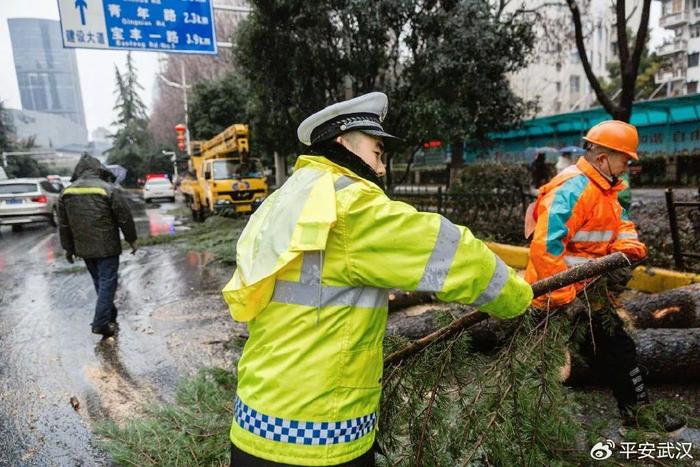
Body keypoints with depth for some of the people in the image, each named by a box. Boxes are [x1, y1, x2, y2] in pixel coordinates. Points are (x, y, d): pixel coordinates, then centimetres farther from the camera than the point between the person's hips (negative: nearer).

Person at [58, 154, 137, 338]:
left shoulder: (67, 192, 5)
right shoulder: (108, 189, -12)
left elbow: (63, 224, 10)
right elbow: (125, 218, -9)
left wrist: (68, 248, 19)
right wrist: (131, 239, 3)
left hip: (84, 248, 6)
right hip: (107, 247, -5)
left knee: (99, 281, 19)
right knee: (107, 282, 0)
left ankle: (109, 314, 31)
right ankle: (101, 322, -3)